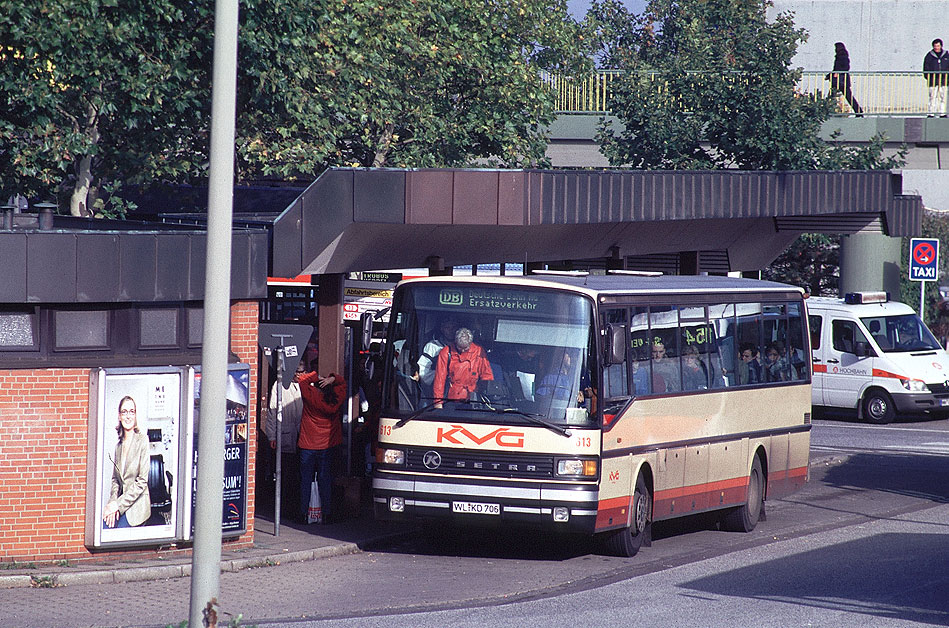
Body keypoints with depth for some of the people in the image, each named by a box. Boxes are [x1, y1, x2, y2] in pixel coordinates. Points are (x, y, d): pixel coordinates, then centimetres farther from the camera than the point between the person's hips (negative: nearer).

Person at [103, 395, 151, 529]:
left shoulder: (142, 440, -6)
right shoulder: (119, 445, 15)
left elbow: (142, 481, -11)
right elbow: (115, 479, 15)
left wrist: (118, 504, -14)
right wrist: (113, 501, -6)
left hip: (136, 506, -5)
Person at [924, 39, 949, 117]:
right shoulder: (929, 56, 5)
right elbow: (926, 68, 6)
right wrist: (928, 77, -6)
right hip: (933, 81, -2)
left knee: (943, 97, 2)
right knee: (932, 97, -7)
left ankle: (942, 112, 6)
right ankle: (931, 112, -6)